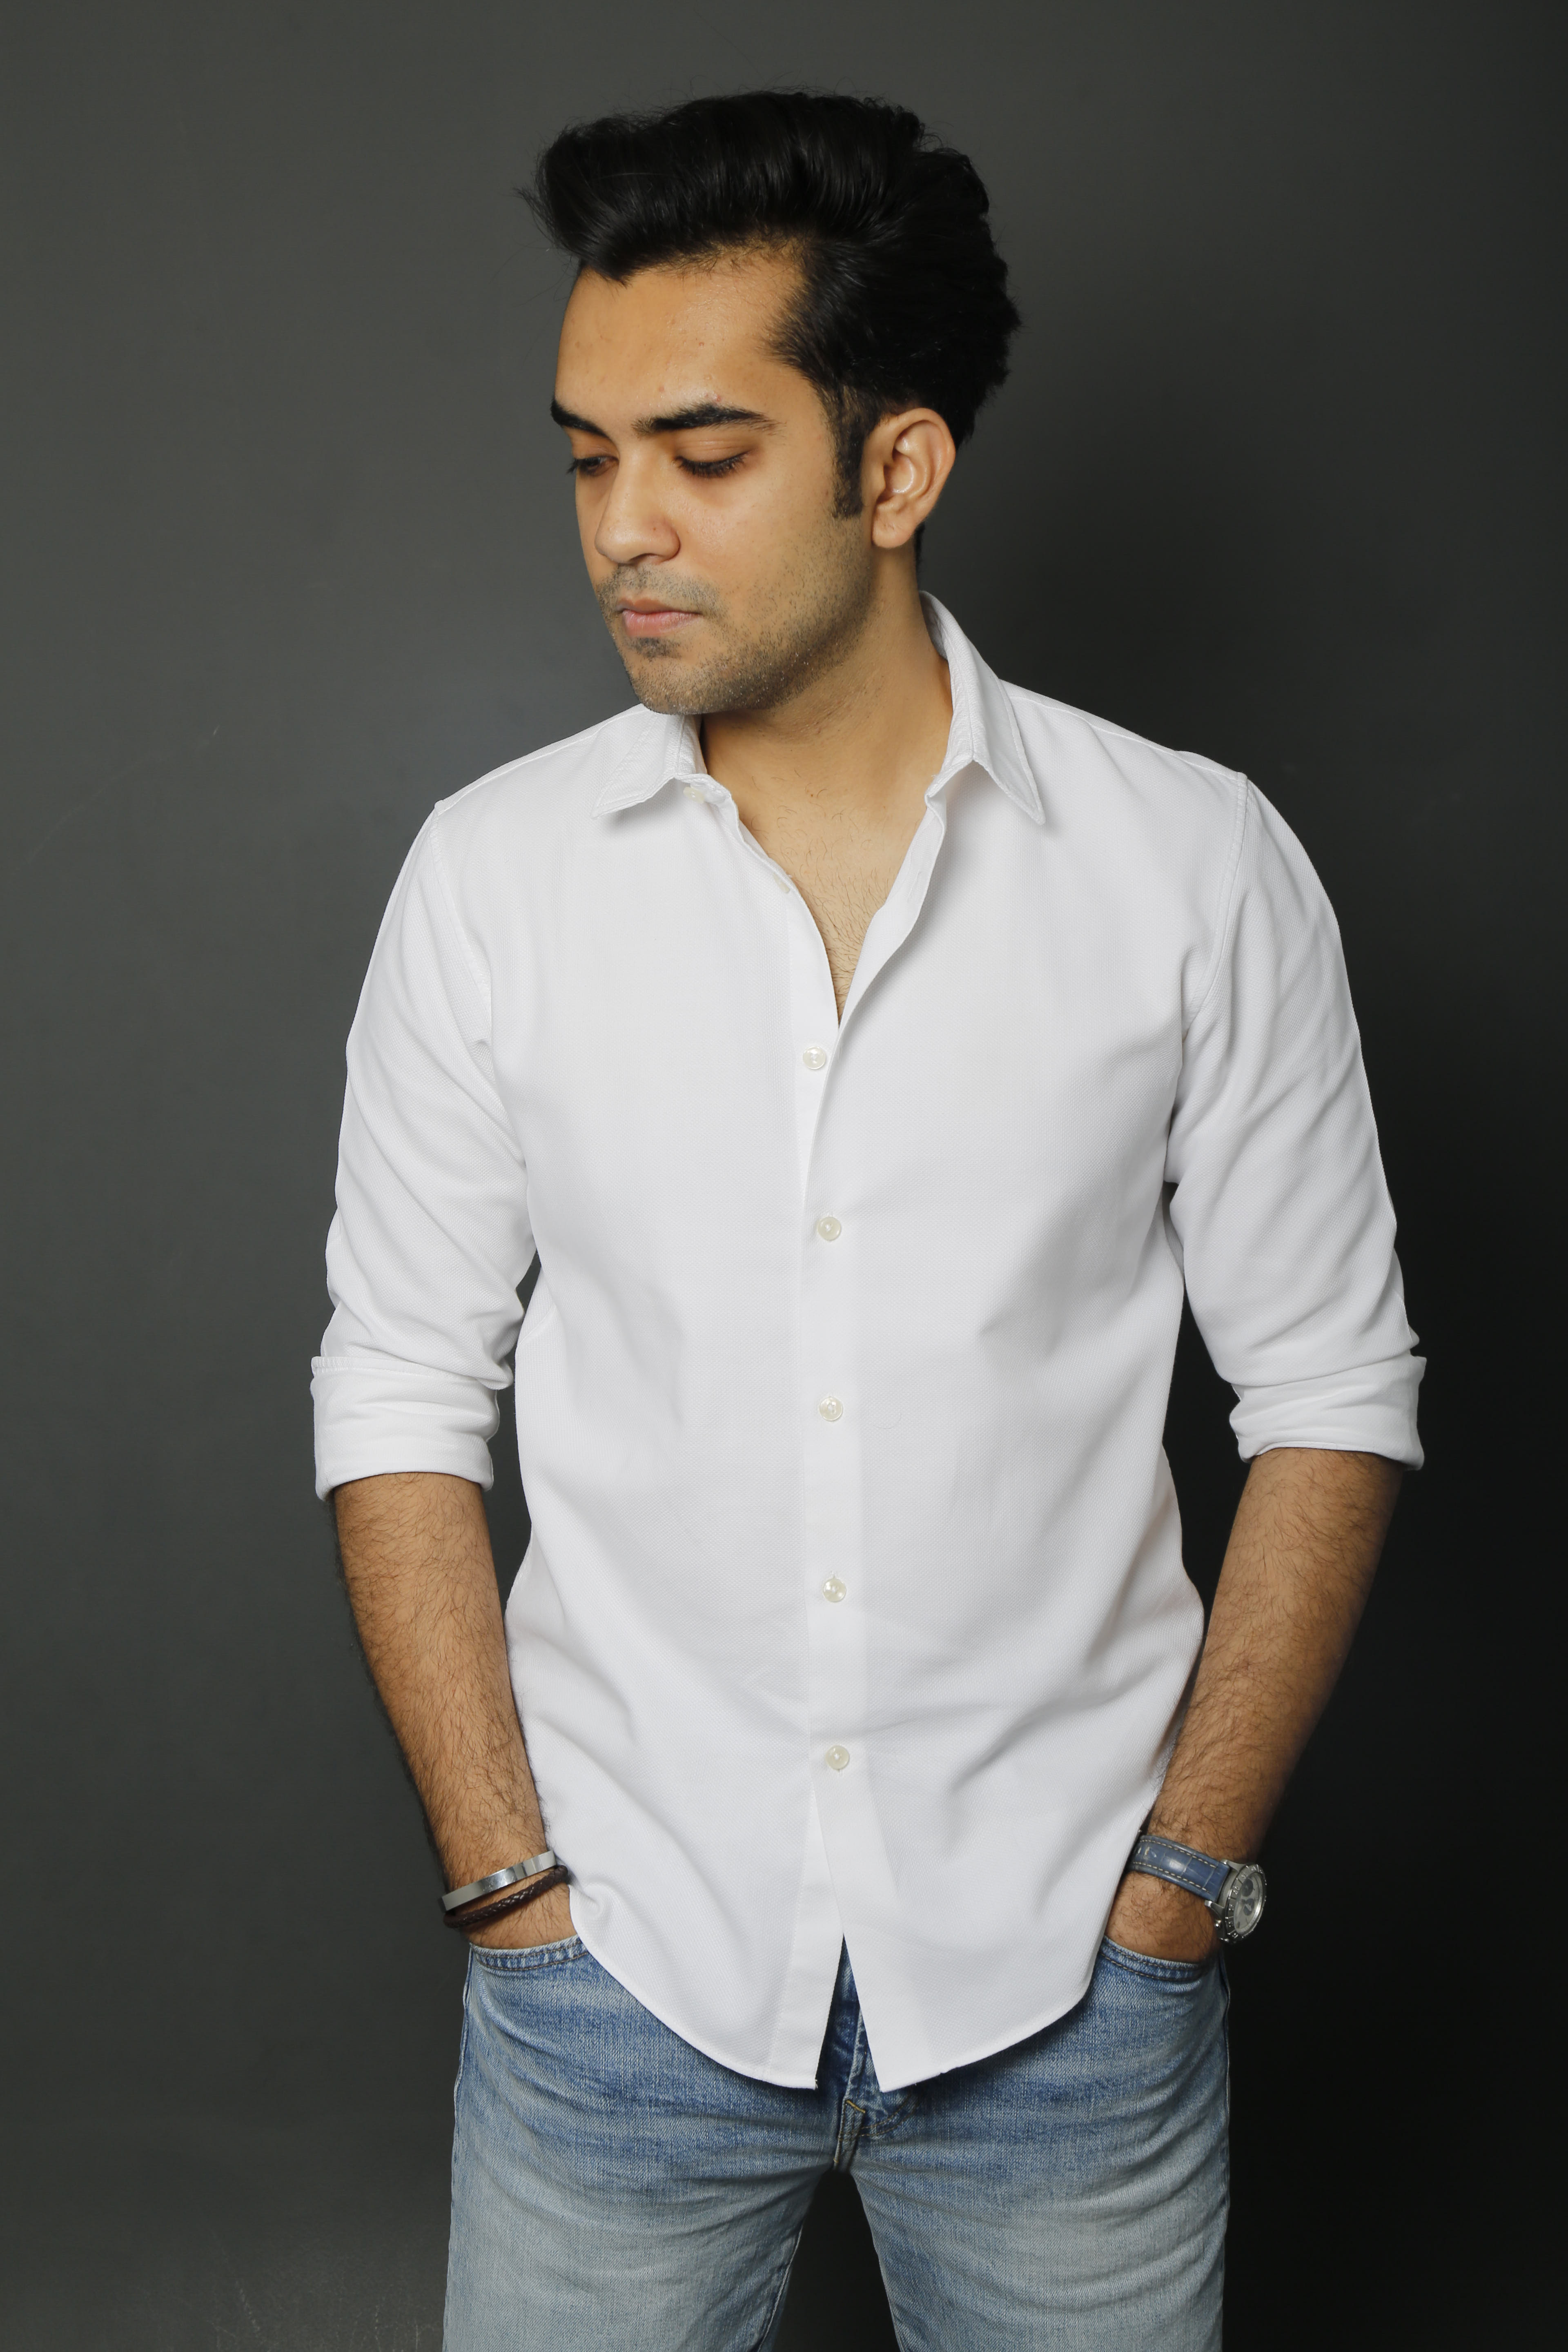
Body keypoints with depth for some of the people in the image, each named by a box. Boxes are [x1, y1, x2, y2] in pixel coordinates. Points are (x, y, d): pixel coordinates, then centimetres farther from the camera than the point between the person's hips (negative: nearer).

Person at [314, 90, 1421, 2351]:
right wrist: (510, 1885, -5)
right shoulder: (494, 872, -3)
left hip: (1065, 1967, 0)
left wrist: (1181, 1876, -6)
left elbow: (1330, 1390, -1)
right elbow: (401, 1399, 1)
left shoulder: (1196, 864, -6)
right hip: (623, 1958, 1)